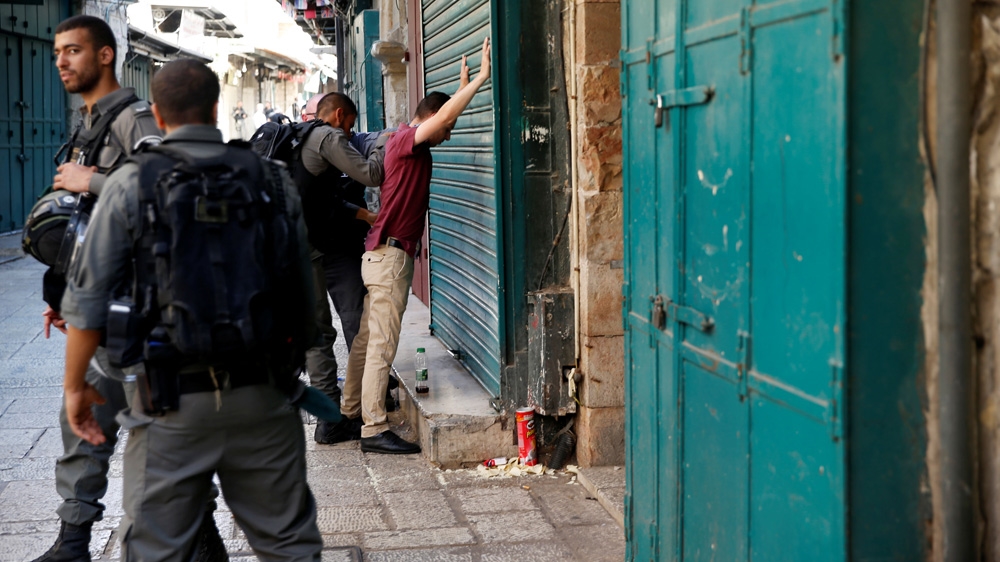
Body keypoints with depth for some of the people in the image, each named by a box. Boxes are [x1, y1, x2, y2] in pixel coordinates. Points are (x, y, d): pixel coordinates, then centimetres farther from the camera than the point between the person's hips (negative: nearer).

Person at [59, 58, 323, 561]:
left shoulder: (132, 183, -4)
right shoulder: (272, 180, 3)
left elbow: (88, 297, -5)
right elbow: (303, 293, 5)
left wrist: (75, 385, 6)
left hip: (174, 398, -2)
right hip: (263, 396, 2)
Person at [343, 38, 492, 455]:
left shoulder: (415, 149, 17)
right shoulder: (405, 140, -12)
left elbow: (443, 117, 34)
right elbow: (442, 116, -27)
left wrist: (465, 85, 28)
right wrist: (480, 77, -24)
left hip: (382, 254, 10)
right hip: (390, 253, -10)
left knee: (367, 339, 15)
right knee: (382, 345, -9)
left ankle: (350, 412, 23)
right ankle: (374, 430, -8)